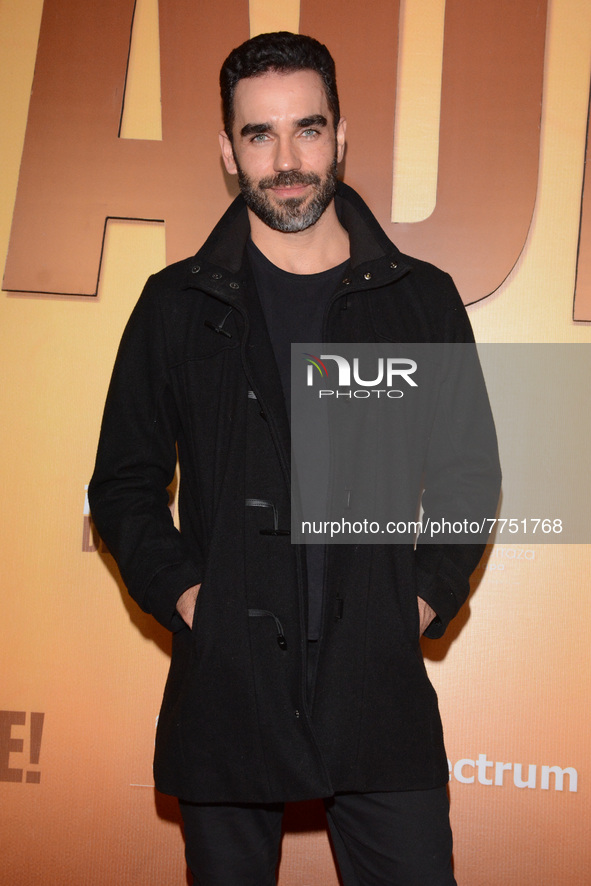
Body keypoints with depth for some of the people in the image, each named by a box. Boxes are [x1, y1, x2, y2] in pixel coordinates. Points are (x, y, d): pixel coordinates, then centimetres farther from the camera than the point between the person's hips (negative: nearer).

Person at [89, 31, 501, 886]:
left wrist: (424, 601, 0)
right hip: (225, 688, 0)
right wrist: (185, 598, -4)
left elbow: (470, 473, 11)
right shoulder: (177, 306, 4)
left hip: (380, 687, 0)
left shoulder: (423, 300, 5)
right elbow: (124, 485, 8)